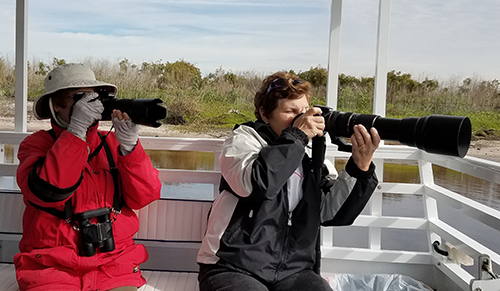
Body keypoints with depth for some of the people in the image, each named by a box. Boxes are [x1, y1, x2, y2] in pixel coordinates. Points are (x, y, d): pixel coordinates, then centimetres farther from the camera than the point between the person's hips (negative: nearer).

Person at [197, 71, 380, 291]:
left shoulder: (314, 159, 12)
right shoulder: (244, 138, 1)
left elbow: (335, 213, 3)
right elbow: (254, 184, -20)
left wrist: (360, 167, -9)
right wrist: (297, 134, -14)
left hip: (293, 273, 3)